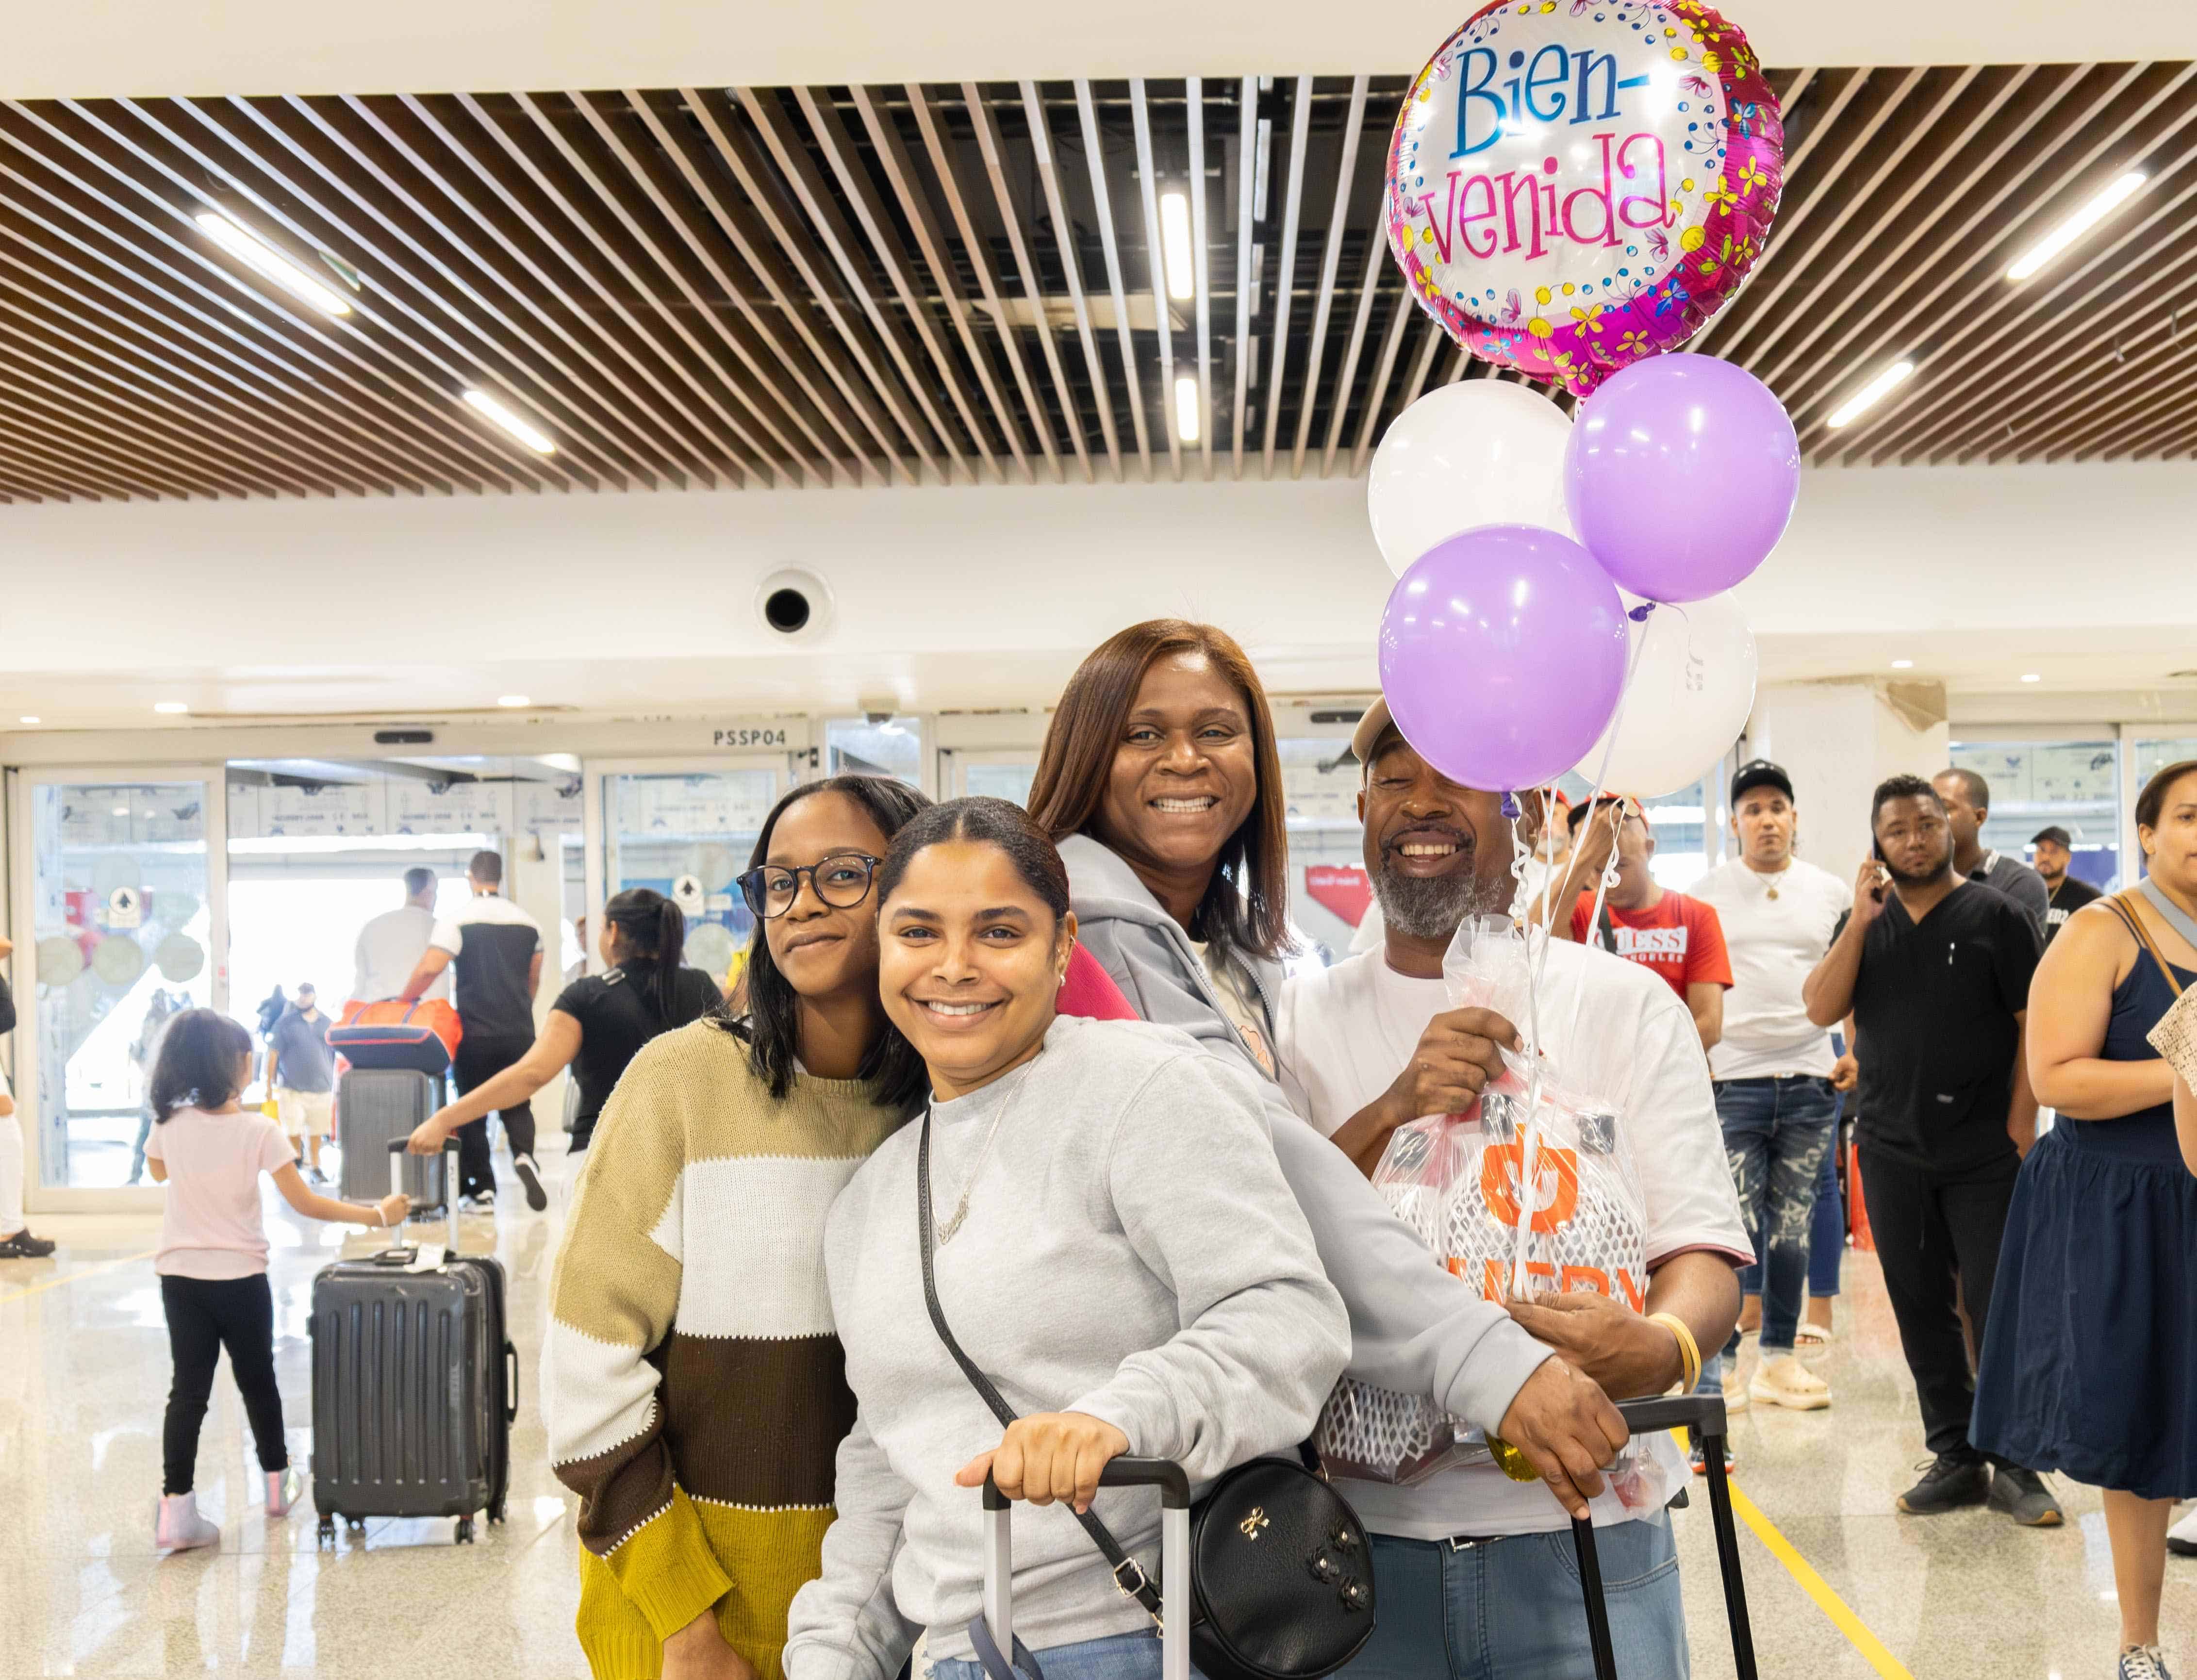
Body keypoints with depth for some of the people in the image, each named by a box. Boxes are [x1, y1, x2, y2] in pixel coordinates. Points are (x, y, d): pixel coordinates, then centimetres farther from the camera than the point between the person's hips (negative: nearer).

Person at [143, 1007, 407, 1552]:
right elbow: (305, 1203, -15)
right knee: (257, 1380, 16)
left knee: (189, 1389, 4)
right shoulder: (258, 1130, -15)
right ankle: (276, 1483, 33)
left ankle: (176, 1508, -5)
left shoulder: (169, 1123, -4)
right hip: (239, 1277, -2)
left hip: (180, 1275, 3)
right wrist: (377, 1215, -10)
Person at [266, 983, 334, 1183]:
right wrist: (270, 1085, -3)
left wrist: (336, 1088, 13)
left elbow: (335, 1057, 15)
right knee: (293, 1132, -3)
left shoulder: (327, 1023, 10)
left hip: (321, 1089, 2)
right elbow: (273, 1054, 1)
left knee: (316, 1133, 7)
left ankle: (314, 1169, 17)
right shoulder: (285, 1022, 2)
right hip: (291, 1089, -2)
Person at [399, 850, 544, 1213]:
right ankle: (524, 1156, -16)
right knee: (517, 1105, 12)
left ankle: (481, 1189, 5)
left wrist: (405, 999, -2)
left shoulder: (457, 922, -7)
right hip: (519, 1032, 3)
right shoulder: (528, 923, 8)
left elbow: (429, 968, -18)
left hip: (475, 1033, -3)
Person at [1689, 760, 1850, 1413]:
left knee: (1793, 1228, 8)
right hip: (1733, 1082, -2)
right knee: (1732, 1229, -7)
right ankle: (1720, 1364, 2)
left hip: (1810, 1082, 3)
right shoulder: (1706, 894, 4)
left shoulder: (1831, 892, 10)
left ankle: (1779, 1359, 17)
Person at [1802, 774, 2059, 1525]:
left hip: (1983, 1153, -4)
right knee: (1920, 1308, 8)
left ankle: (2015, 1465, 7)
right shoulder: (1866, 921, 10)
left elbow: (2035, 1026, -4)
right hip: (1892, 1149, 4)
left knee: (1998, 1307, -2)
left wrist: (2020, 1125, -11)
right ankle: (1954, 1456, 18)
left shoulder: (1995, 915, -2)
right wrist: (1861, 921, -10)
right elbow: (1822, 1010, -2)